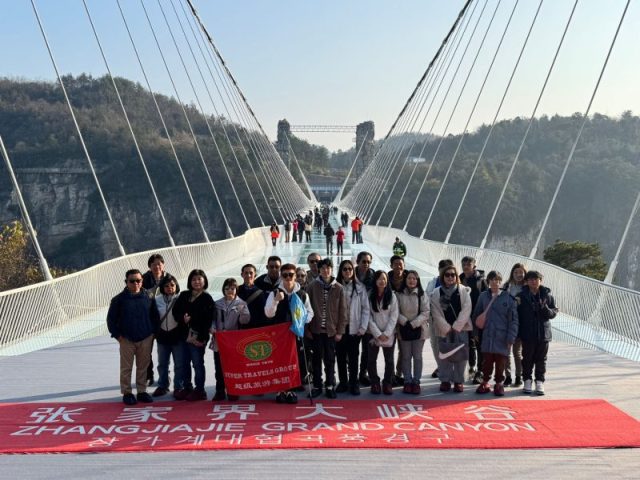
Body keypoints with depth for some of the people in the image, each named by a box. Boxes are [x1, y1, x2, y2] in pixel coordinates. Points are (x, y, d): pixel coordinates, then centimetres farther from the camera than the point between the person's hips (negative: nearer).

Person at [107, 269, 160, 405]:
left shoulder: (148, 298, 1)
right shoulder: (119, 299, -4)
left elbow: (155, 316, 10)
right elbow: (111, 318, 1)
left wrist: (153, 332, 4)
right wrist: (117, 335, -4)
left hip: (145, 339, 2)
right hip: (126, 339, -2)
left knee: (143, 367, 10)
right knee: (126, 368, 4)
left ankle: (142, 391, 20)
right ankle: (126, 393, 15)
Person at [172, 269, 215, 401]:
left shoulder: (207, 298, -5)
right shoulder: (184, 295, 11)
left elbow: (208, 319, -10)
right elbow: (176, 311, 9)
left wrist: (201, 337, -15)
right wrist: (183, 318, -13)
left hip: (198, 336, -5)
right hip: (184, 335, 5)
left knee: (197, 363, 2)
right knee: (185, 363, 12)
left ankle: (199, 390, 12)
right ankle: (187, 389, 23)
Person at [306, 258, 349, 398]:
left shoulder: (338, 288, 0)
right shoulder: (312, 286, -1)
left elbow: (343, 310, 1)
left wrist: (340, 331, -2)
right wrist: (307, 328, -3)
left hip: (331, 330, 0)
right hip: (316, 329, 0)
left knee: (330, 359, 7)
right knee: (317, 358, 7)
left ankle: (330, 385, 19)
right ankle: (317, 385, 18)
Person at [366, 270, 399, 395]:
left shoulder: (392, 296, 0)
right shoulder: (369, 296, -2)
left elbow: (394, 316, -3)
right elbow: (369, 317, -5)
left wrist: (386, 333, -12)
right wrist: (378, 334, -12)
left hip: (389, 334, 0)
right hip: (373, 333, 0)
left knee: (389, 360, 5)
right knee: (372, 359, 3)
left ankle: (387, 383, 17)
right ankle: (375, 383, 17)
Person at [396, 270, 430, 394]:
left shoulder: (422, 295, -2)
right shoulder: (399, 295, -2)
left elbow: (425, 312, -6)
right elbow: (396, 312, -3)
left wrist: (413, 324, -16)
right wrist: (405, 322, -17)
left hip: (418, 329, 0)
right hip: (403, 329, 0)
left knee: (417, 356, 6)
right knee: (406, 357, 8)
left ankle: (416, 382, 15)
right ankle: (407, 381, 17)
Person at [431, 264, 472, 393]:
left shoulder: (464, 291, 1)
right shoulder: (436, 293, 2)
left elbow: (466, 310, -5)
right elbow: (436, 313, -2)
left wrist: (456, 327, -11)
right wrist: (446, 328, -10)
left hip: (461, 329, 0)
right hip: (443, 330, 1)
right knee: (443, 356, 2)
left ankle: (458, 381, 10)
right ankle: (445, 380, 13)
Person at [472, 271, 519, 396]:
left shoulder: (508, 297, -2)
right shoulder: (483, 296, 5)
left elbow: (513, 319, -3)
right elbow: (476, 316, 13)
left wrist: (510, 338, -8)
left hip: (502, 337, -2)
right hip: (487, 336, 2)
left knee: (500, 361, 6)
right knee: (486, 361, 7)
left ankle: (499, 383, 21)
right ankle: (485, 382, 21)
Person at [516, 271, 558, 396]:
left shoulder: (547, 295, 2)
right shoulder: (521, 296, -2)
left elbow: (554, 313, 1)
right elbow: (517, 314, 0)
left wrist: (545, 309, -17)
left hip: (543, 333, 1)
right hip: (527, 333, -1)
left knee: (541, 359, 8)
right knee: (527, 358, 7)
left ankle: (540, 382, 16)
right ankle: (527, 381, 18)